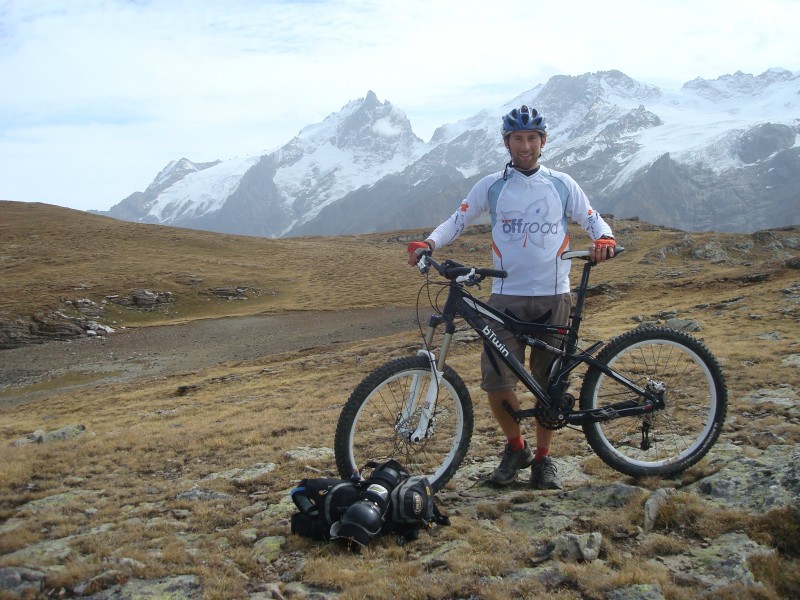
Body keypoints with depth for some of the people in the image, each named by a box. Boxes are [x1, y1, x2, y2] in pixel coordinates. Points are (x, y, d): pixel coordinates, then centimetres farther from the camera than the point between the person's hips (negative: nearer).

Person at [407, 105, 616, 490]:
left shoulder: (562, 184, 8)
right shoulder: (491, 186, 5)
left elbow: (592, 220, 10)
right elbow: (457, 221, 4)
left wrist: (603, 239, -13)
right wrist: (428, 243, -15)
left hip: (553, 297, 1)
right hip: (506, 297, 0)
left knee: (548, 382, 6)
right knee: (496, 381, -8)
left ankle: (543, 457, 23)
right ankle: (516, 446, 17)